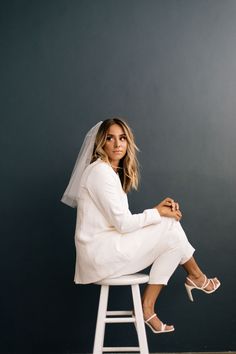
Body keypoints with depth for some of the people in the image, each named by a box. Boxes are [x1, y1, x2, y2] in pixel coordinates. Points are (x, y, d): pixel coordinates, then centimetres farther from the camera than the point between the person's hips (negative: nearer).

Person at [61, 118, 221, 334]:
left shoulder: (112, 171, 15)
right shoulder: (100, 171, -15)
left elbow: (123, 221, 9)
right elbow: (123, 223, -18)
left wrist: (159, 210, -2)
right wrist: (157, 213, -5)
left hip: (106, 248, 9)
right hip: (101, 251, -9)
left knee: (170, 230, 2)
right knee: (171, 228, -7)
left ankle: (147, 307, 2)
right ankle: (195, 276, 21)